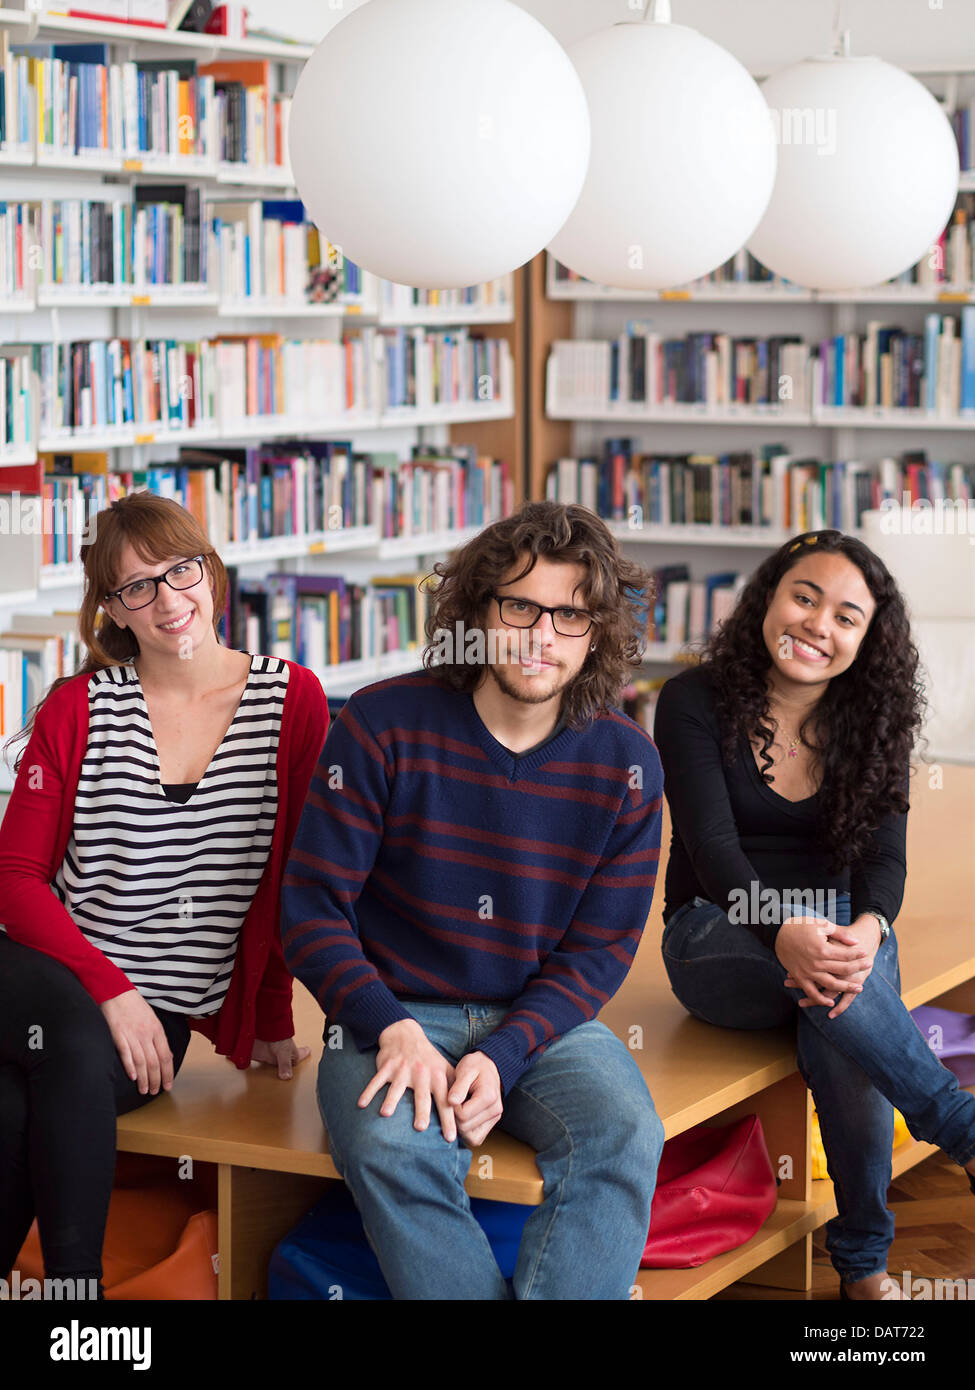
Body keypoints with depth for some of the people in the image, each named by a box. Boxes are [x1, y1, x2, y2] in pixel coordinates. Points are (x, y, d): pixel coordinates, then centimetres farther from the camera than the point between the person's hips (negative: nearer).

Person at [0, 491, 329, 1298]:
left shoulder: (291, 700, 3)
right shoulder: (77, 708, 4)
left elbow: (294, 879, 8)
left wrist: (274, 1020, 7)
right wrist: (109, 991, -12)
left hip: (167, 1013, 0)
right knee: (77, 1045, -36)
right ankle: (74, 1281, -27)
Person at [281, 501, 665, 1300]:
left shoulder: (625, 761, -1)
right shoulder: (382, 725, -6)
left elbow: (601, 948, 2)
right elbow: (312, 907, -5)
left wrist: (503, 1056, -15)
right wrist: (392, 1029, -21)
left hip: (542, 1022, 2)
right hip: (392, 1014, -2)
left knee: (623, 1135, -30)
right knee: (393, 1151, -35)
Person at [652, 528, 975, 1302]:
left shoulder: (871, 722, 3)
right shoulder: (696, 702, -6)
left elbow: (885, 855, -8)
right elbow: (712, 846, -17)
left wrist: (866, 930, -33)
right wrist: (785, 933, -37)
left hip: (838, 929, 2)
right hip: (717, 941, -2)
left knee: (847, 1048, -33)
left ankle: (865, 1260, -15)